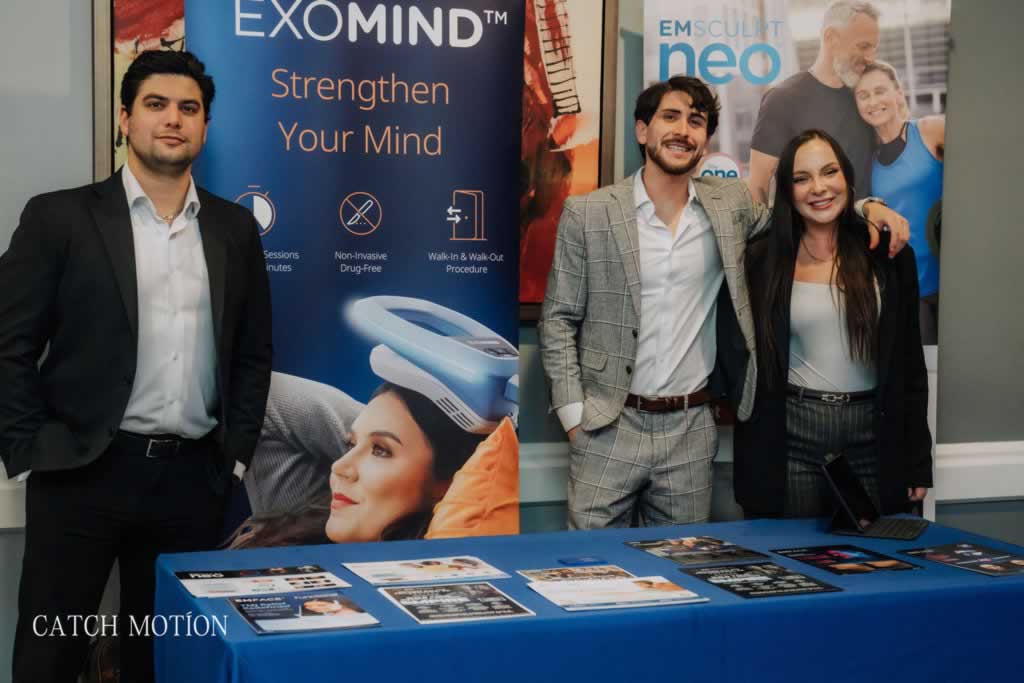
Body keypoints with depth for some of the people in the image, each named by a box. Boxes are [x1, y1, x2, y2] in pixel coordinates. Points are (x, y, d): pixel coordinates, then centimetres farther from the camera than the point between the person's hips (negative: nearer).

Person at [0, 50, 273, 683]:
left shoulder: (236, 228, 10)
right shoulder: (59, 216, -1)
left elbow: (254, 353, 13)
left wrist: (236, 455, 6)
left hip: (194, 477, 3)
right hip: (81, 474, -3)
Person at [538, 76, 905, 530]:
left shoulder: (731, 204, 5)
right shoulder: (587, 214, -2)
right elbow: (558, 321, 1)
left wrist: (866, 207, 2)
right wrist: (573, 413, -7)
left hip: (691, 430, 3)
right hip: (609, 426, -2)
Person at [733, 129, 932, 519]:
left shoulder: (889, 256, 3)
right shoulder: (762, 260, 1)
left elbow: (910, 364, 6)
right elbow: (746, 362, 4)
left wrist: (918, 461, 3)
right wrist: (749, 465, 0)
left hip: (873, 440, 1)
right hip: (788, 440, -1)